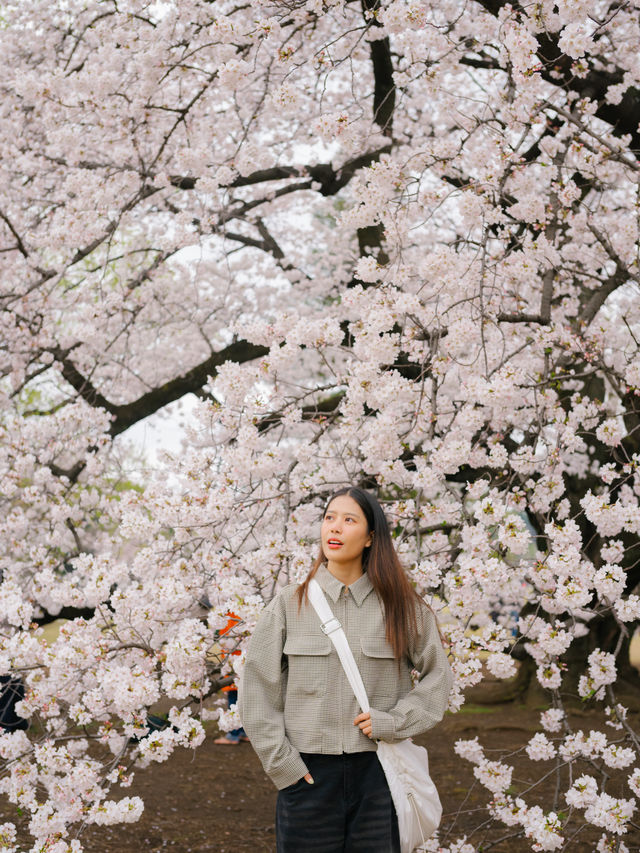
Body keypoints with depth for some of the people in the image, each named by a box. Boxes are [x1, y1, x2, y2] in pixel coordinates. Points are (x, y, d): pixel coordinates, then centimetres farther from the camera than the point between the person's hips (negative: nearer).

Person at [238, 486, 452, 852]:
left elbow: (437, 675, 9)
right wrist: (281, 763, -3)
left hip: (377, 773, 0)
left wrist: (394, 722, -5)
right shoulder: (288, 605, 3)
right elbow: (258, 693, 4)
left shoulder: (402, 607, 4)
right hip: (307, 776, 0)